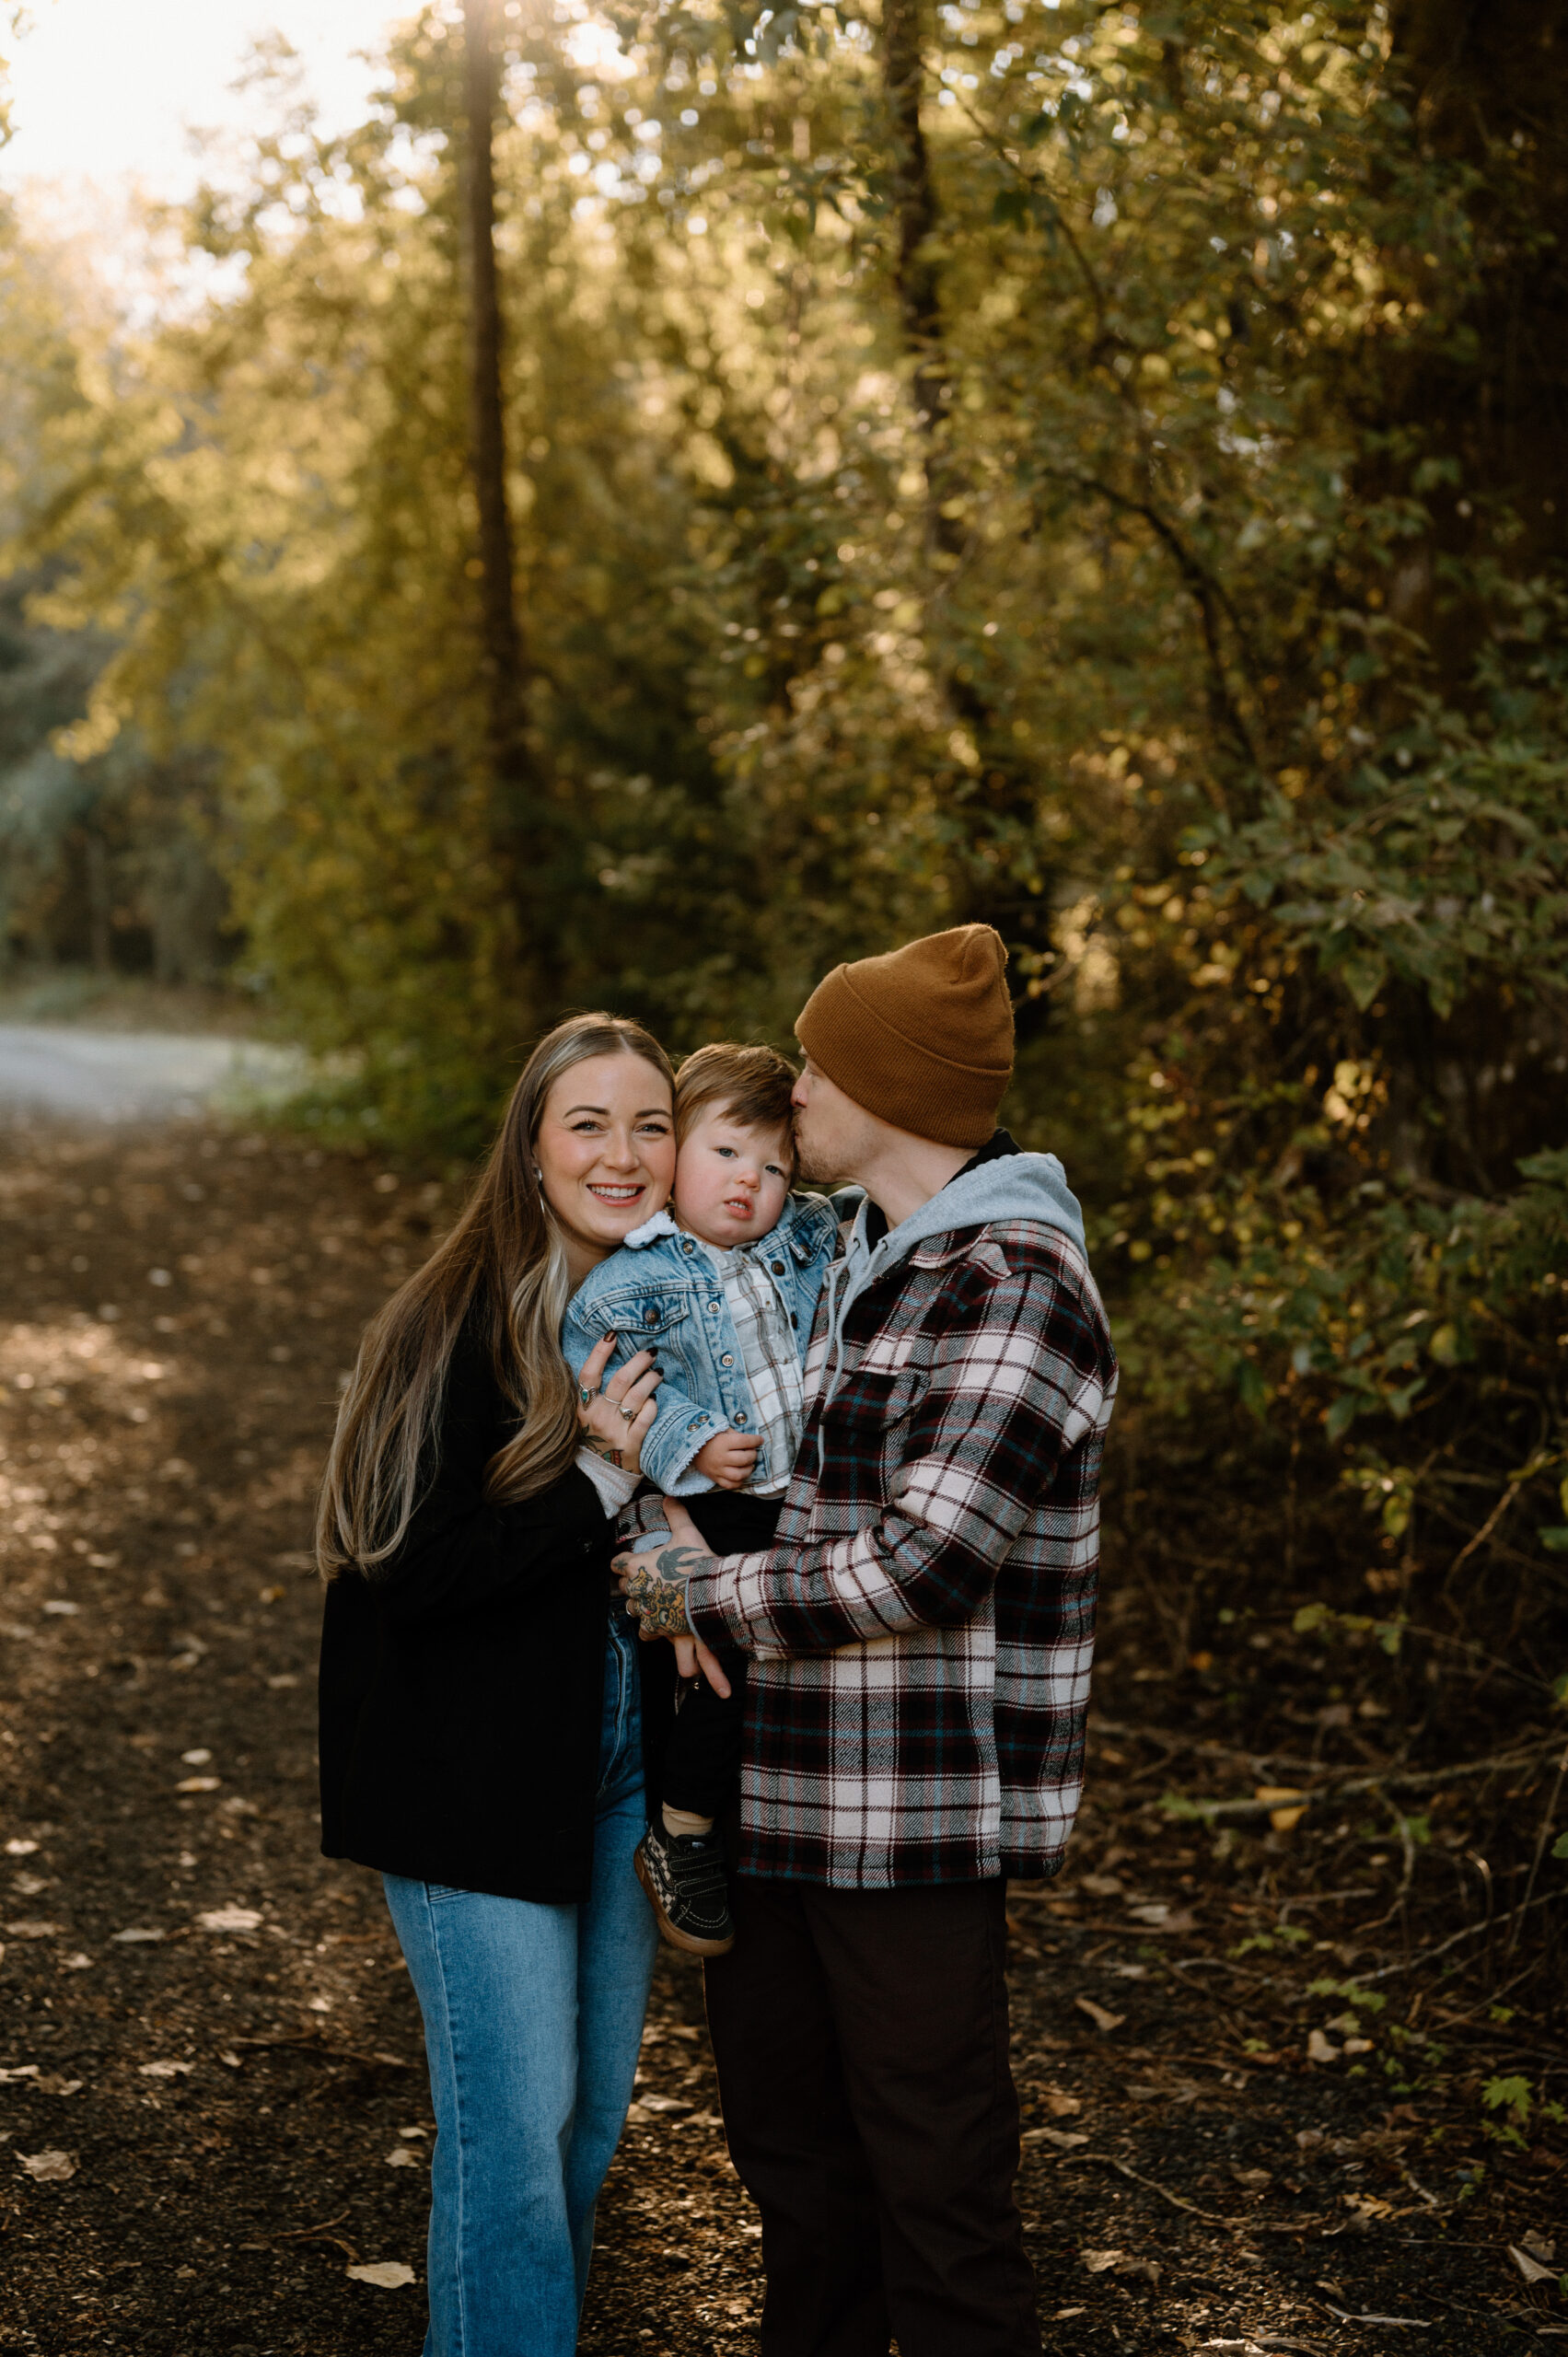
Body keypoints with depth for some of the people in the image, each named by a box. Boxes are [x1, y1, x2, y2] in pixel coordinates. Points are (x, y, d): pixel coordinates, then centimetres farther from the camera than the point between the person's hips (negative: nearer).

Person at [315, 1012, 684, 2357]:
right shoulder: (465, 1325, -14)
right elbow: (408, 1565, -19)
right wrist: (599, 1483, -23)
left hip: (625, 1764, 6)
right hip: (479, 1778, -6)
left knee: (596, 2105, 15)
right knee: (515, 2120, -3)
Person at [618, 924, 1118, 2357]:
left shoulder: (1011, 1285, -18)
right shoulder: (864, 1258, 13)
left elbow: (922, 1562, -24)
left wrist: (702, 1595, -12)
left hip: (922, 1804, -10)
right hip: (797, 1781, 10)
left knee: (932, 2173, 0)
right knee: (778, 2104, 22)